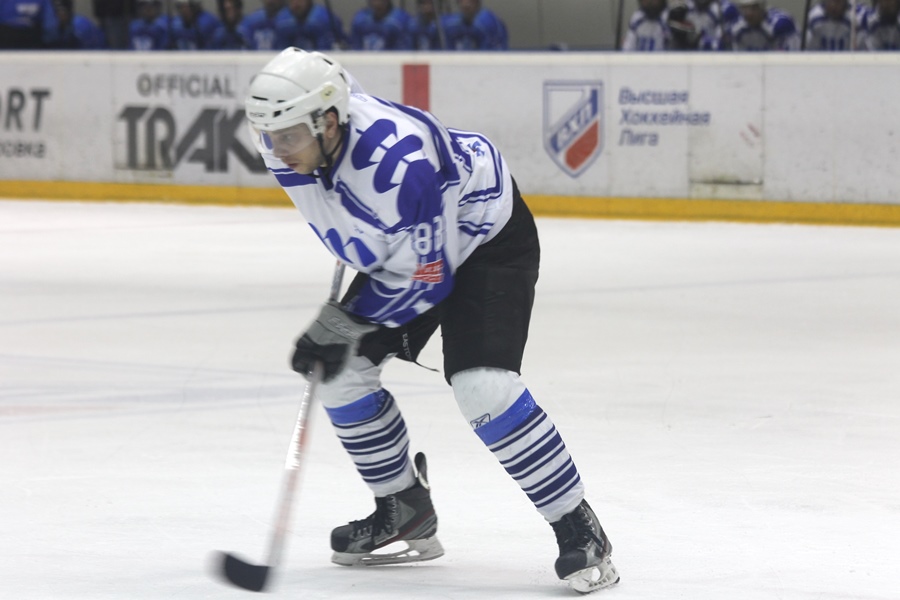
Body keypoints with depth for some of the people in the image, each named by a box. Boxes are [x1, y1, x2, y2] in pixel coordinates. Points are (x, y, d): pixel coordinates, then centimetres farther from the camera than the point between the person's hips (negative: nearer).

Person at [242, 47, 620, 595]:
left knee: (482, 385, -24)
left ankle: (580, 531, -13)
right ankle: (407, 513, 19)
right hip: (398, 244, 9)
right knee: (342, 372, 2)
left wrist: (343, 322, -28)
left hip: (487, 237, -8)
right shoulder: (294, 143, -17)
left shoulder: (397, 158, -40)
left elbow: (425, 277, -31)